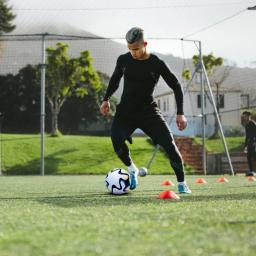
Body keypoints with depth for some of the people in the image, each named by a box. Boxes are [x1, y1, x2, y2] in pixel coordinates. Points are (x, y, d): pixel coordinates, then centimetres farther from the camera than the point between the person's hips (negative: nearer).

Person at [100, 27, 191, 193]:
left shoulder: (157, 64, -10)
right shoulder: (124, 60, -3)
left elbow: (176, 86, -2)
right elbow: (115, 79, 19)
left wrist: (180, 113, -8)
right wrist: (106, 99, 11)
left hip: (149, 111, -1)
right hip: (126, 111, 2)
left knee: (169, 143, -16)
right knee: (116, 138, -26)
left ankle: (182, 183, 1)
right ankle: (132, 169, 3)